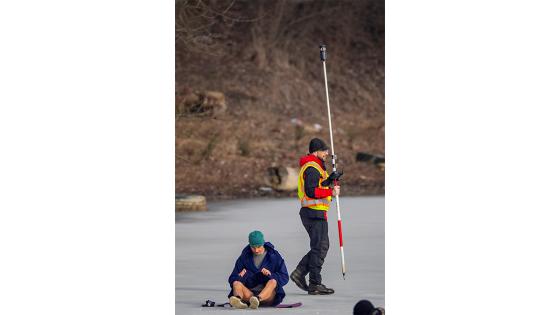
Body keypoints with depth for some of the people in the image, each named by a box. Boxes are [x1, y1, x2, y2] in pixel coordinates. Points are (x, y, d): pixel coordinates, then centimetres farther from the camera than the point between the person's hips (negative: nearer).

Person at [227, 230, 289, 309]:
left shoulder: (274, 256, 7)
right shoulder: (244, 257, 11)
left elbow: (284, 278, 3)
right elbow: (233, 278, 9)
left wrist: (271, 275, -16)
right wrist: (239, 276, -15)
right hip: (249, 293, 2)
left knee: (273, 282, -32)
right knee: (236, 283, -25)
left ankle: (258, 299, -63)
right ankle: (238, 299, -61)